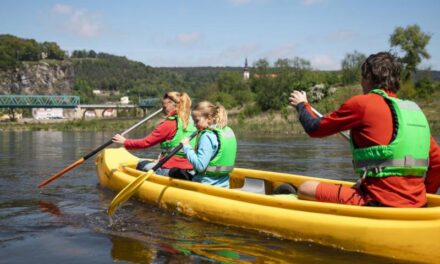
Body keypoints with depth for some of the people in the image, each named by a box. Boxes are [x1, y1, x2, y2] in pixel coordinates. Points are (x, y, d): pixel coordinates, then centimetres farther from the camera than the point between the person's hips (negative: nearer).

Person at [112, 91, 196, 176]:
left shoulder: (169, 124, -12)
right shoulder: (190, 122, 7)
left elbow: (146, 142, -10)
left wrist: (125, 141, 3)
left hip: (170, 169, -7)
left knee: (141, 165, 15)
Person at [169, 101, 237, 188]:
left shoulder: (207, 136, -19)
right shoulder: (229, 131, 7)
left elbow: (200, 166, -26)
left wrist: (187, 147, -16)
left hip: (207, 185, -9)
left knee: (174, 172, 11)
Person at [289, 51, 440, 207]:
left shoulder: (362, 103, -4)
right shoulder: (416, 112, 12)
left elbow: (315, 128, 5)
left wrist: (302, 105, 24)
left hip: (380, 205, -7)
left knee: (305, 189, 0)